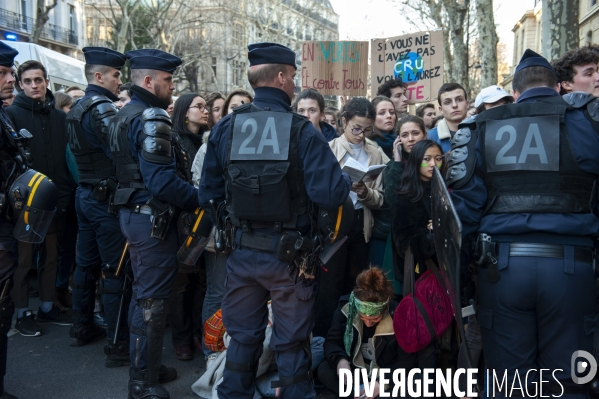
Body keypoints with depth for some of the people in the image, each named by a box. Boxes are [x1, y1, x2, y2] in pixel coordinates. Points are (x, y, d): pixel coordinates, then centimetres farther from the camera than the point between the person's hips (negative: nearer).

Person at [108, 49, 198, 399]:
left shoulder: (125, 115, 15)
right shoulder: (152, 117, -17)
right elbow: (162, 179, -28)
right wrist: (201, 199, -16)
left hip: (134, 211, 11)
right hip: (153, 217, -10)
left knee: (145, 293, 20)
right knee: (152, 299, 0)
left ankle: (146, 366, 35)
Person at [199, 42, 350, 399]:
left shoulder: (225, 127, -2)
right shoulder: (302, 131, -13)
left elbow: (208, 194, 0)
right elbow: (330, 195, -21)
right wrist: (345, 181, 1)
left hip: (242, 251, 3)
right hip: (289, 254, -3)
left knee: (243, 337, 20)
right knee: (292, 342, 14)